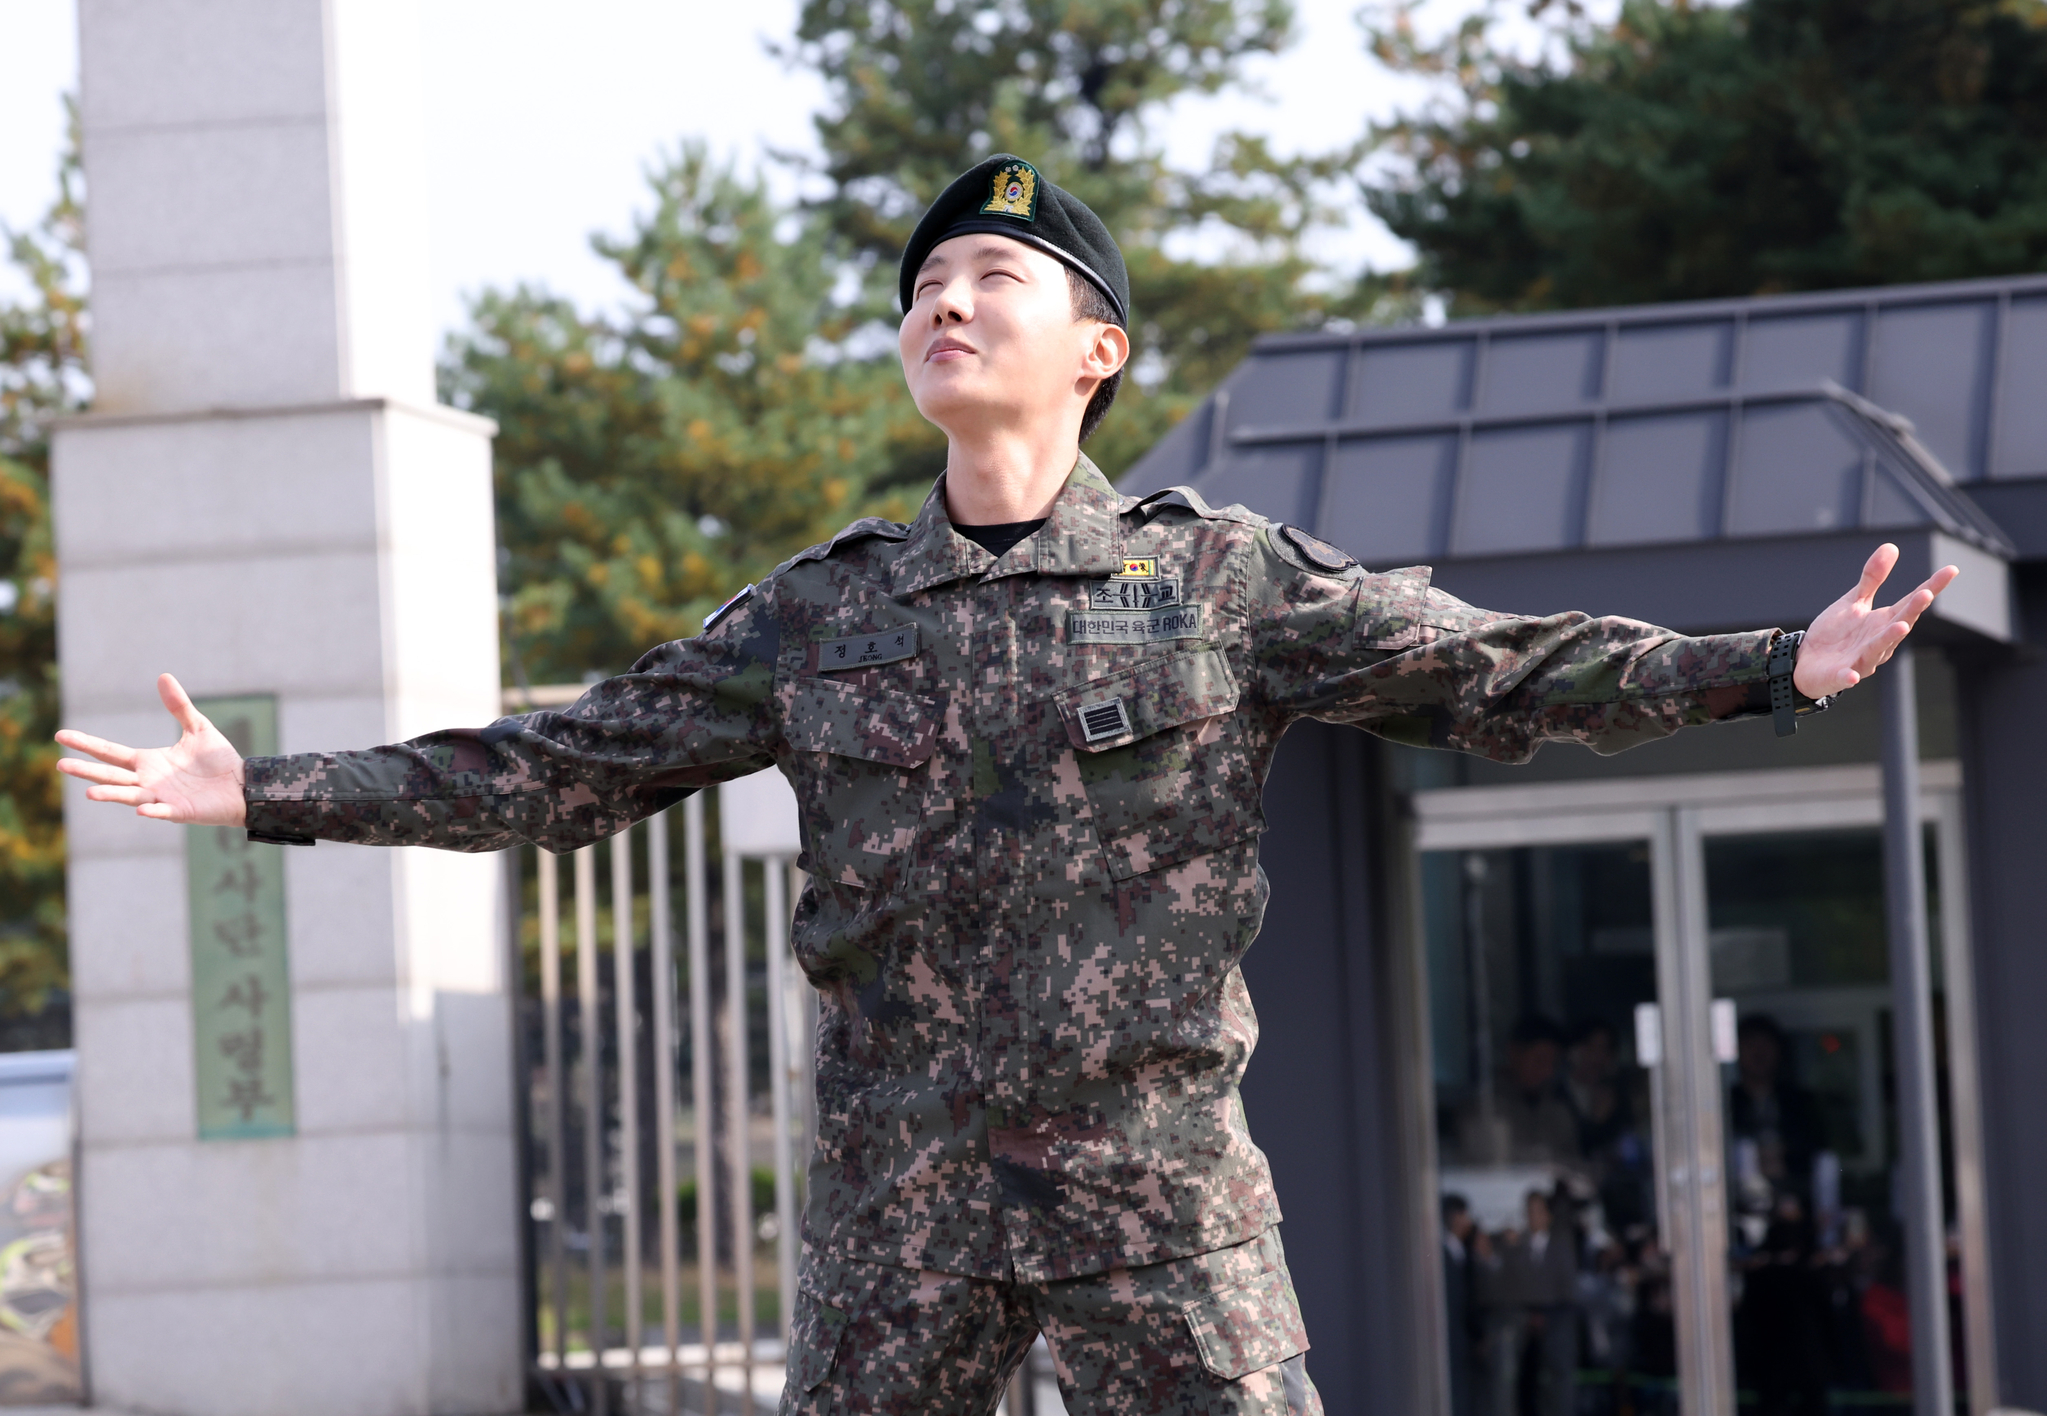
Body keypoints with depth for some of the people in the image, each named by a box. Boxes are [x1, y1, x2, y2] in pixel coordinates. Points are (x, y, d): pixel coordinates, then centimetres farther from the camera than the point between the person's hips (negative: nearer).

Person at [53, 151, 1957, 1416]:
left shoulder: (1219, 576, 4)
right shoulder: (818, 613, 10)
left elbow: (1486, 670, 1)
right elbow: (565, 768, 13)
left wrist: (1781, 667, -9)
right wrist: (264, 792, 11)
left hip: (1157, 1181, -2)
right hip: (895, 1200, 2)